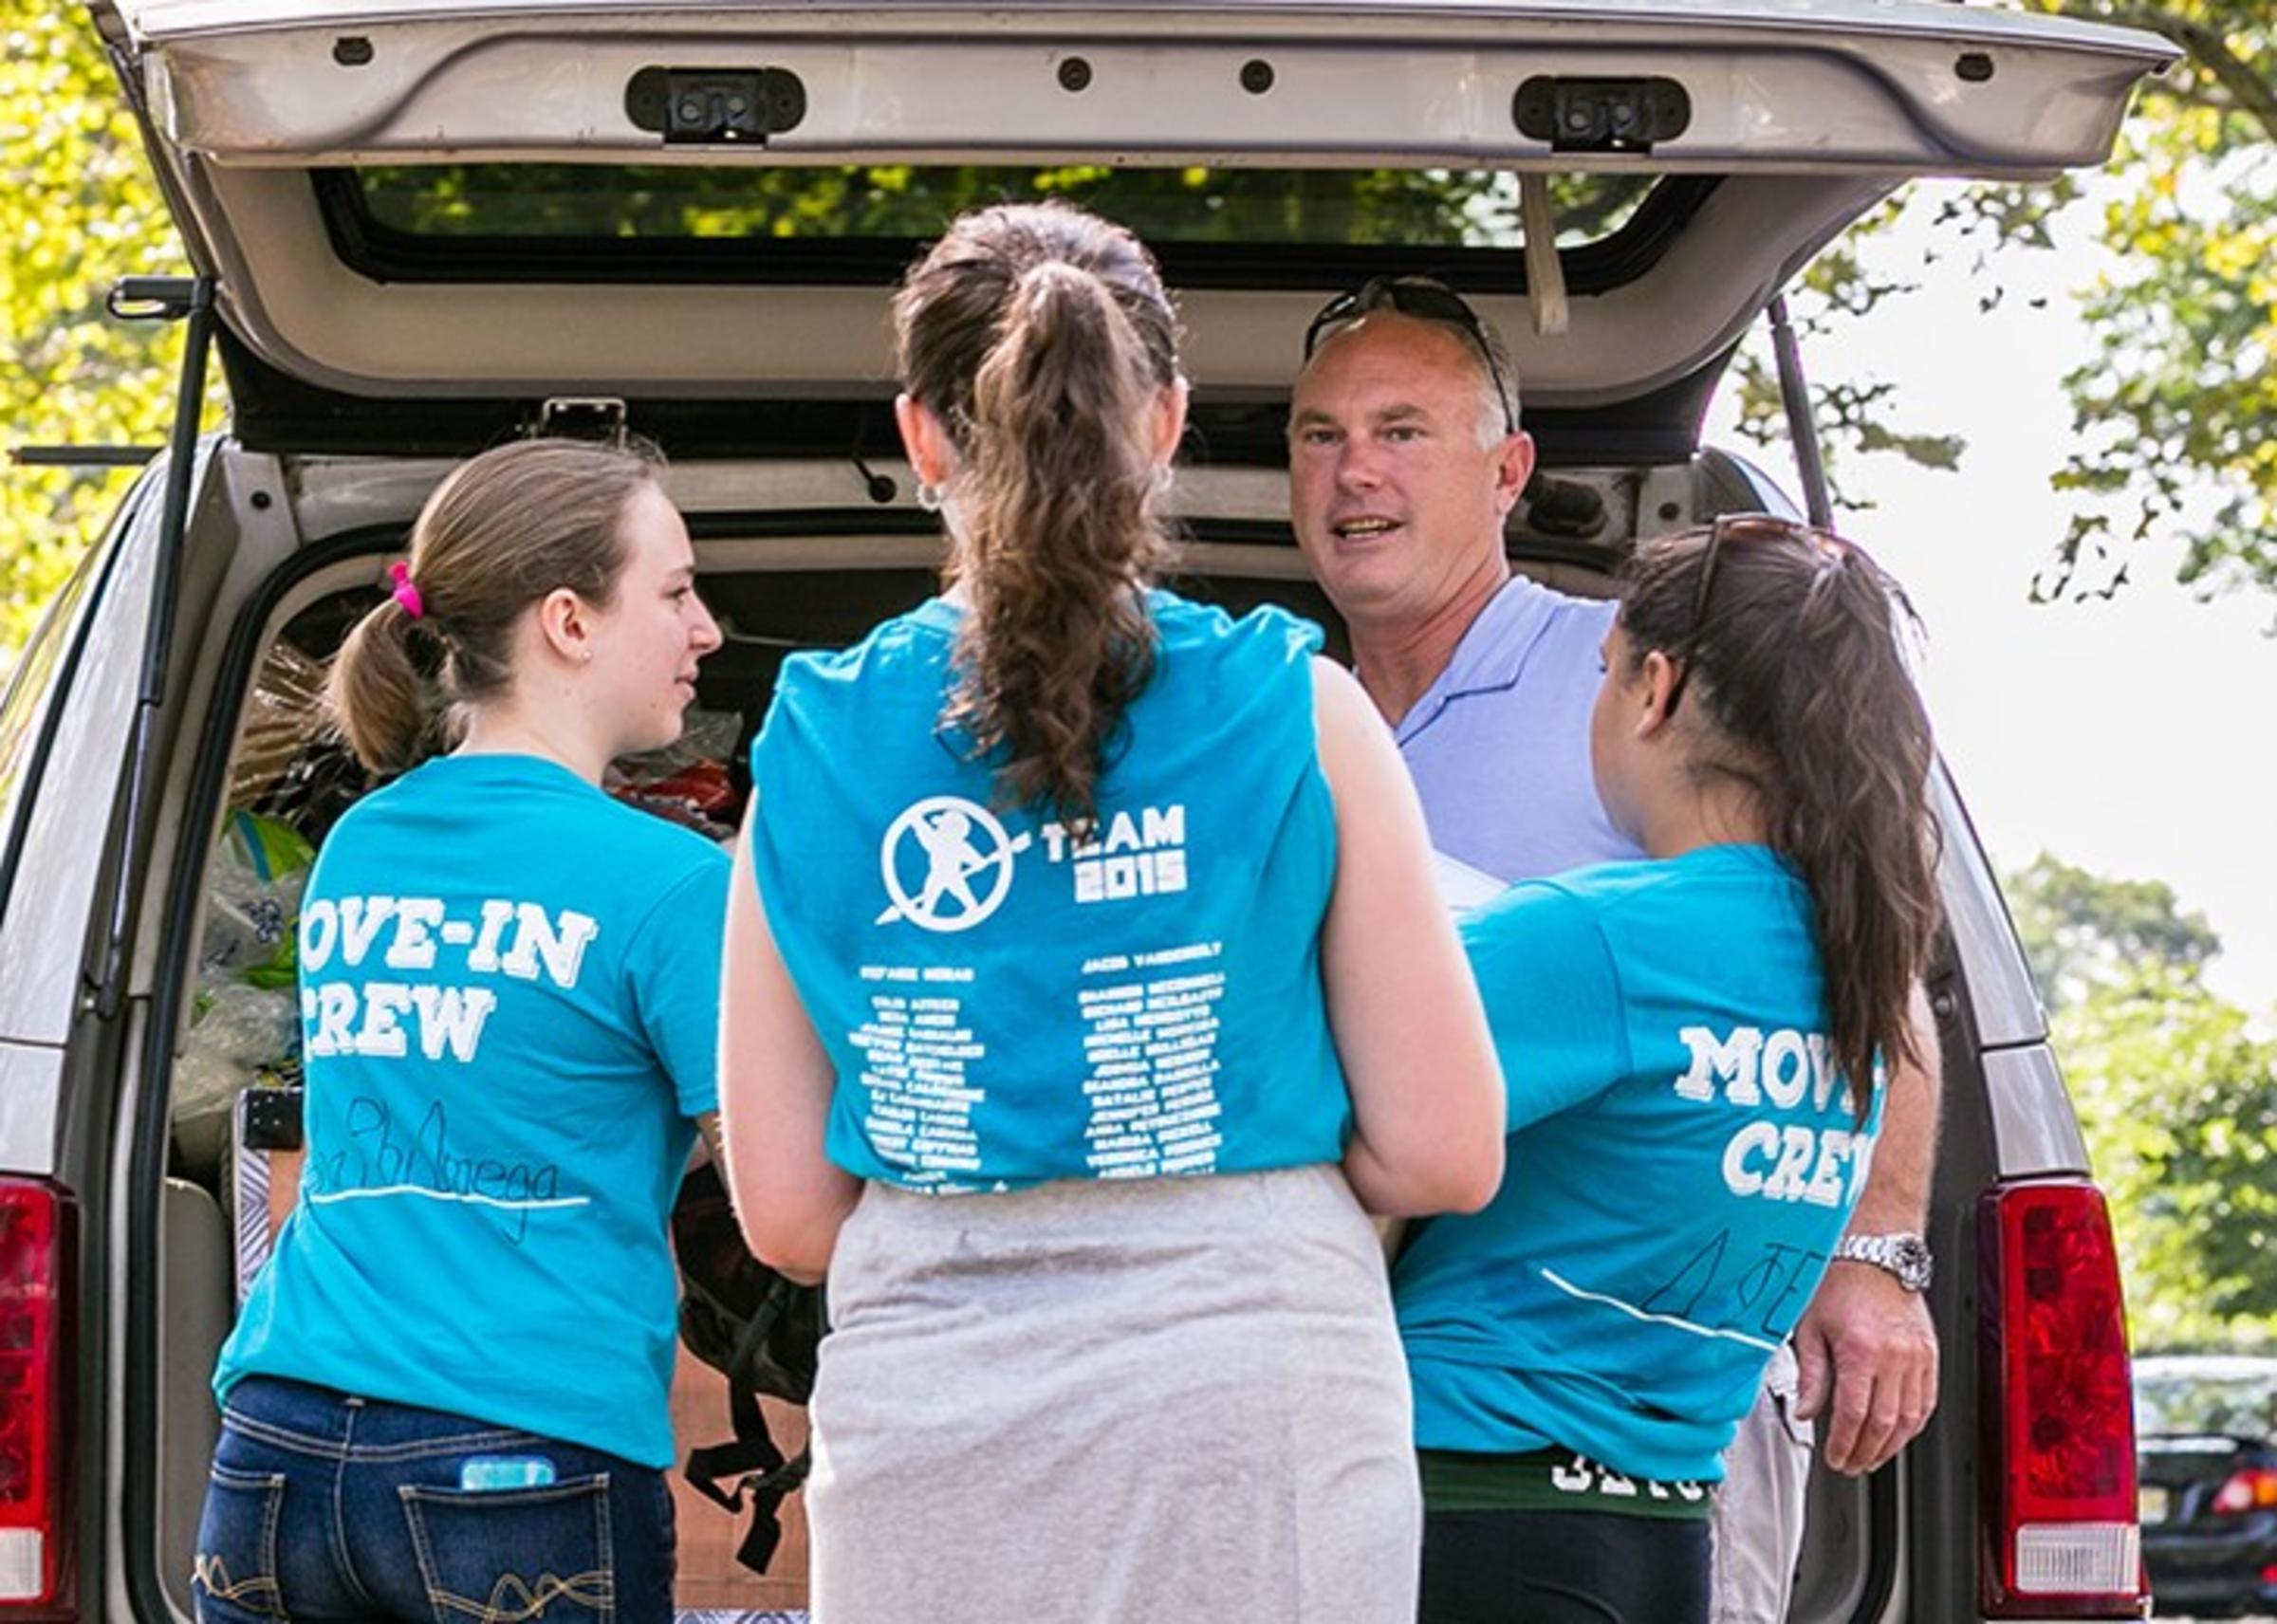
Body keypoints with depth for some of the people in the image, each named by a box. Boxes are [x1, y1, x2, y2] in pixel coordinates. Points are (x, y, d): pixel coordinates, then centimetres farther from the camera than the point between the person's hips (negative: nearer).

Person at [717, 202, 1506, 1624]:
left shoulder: (813, 745, 2)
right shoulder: (1302, 717, -3)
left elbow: (786, 1212, 4)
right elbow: (1442, 1156, -2)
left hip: (924, 1426, 2)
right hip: (1254, 1421, -2)